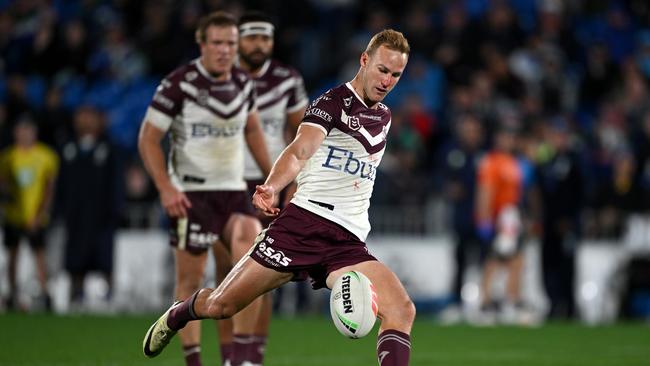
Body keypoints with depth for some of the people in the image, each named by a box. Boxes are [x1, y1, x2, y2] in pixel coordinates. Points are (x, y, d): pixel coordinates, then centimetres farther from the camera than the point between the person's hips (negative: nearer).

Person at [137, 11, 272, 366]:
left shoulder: (243, 84, 6)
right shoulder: (179, 84, -11)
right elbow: (148, 139, -7)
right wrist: (166, 188, -17)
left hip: (234, 191, 5)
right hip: (191, 195, -5)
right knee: (190, 280, -2)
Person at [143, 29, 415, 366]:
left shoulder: (384, 117, 16)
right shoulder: (333, 102, -5)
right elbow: (299, 151, -22)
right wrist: (271, 187, -40)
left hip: (348, 244, 5)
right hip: (304, 221, -5)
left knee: (402, 311, -19)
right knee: (219, 305, 0)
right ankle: (176, 316, 35)